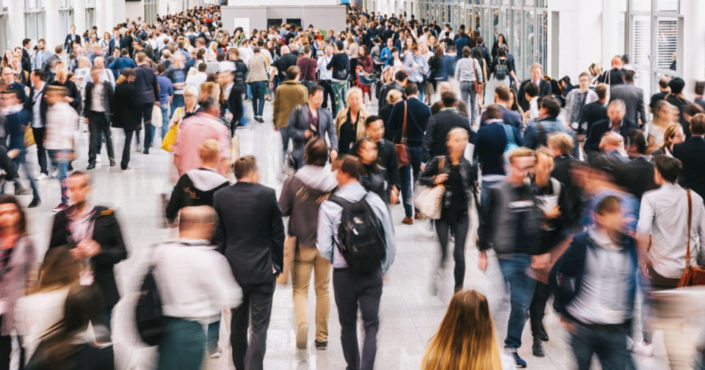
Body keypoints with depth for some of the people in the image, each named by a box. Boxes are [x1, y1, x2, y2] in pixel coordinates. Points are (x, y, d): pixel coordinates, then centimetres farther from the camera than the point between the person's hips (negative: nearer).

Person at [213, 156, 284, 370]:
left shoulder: (220, 197, -2)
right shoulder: (267, 195, -8)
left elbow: (218, 237, 2)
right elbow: (278, 234, -3)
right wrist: (277, 264, 8)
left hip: (234, 270, 3)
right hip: (262, 271, -3)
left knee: (238, 324, 19)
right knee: (259, 328, -1)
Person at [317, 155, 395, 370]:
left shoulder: (329, 206, -10)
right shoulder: (375, 201, -5)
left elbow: (324, 248, -9)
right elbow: (390, 239, 0)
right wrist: (383, 268, 15)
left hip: (344, 273, -1)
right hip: (373, 273, 1)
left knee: (348, 324, 17)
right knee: (371, 325, 4)